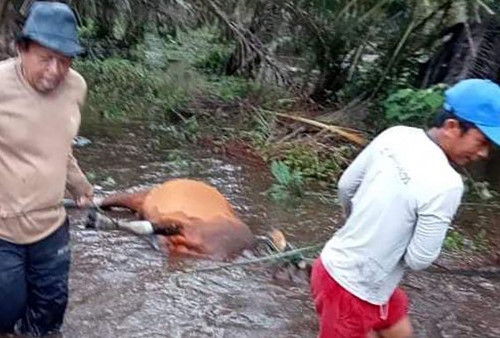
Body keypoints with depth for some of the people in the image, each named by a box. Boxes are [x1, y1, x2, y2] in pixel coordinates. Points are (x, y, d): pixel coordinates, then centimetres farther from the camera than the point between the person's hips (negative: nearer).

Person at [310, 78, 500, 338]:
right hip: (353, 290, -8)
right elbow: (418, 260, -19)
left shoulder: (395, 135, -7)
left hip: (337, 264, 8)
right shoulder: (446, 184, -28)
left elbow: (346, 186, 5)